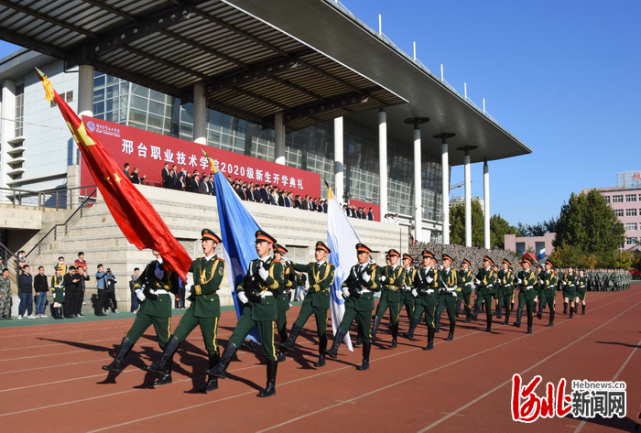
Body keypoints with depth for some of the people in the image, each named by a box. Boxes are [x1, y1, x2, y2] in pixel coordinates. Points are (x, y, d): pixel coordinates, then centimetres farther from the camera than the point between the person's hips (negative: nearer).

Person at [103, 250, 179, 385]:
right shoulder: (150, 265, 15)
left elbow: (174, 287, -13)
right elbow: (139, 281, 25)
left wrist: (160, 278, -24)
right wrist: (138, 291, 6)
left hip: (162, 305, -6)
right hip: (147, 304, 6)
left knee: (165, 342, 1)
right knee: (132, 334, -1)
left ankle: (167, 375, 11)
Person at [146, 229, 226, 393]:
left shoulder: (219, 263, -7)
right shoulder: (198, 262, 13)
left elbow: (213, 285, -19)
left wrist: (193, 289, -10)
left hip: (210, 307, -6)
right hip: (195, 305, 6)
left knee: (211, 345, 2)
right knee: (177, 335, -3)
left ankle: (213, 381, 12)